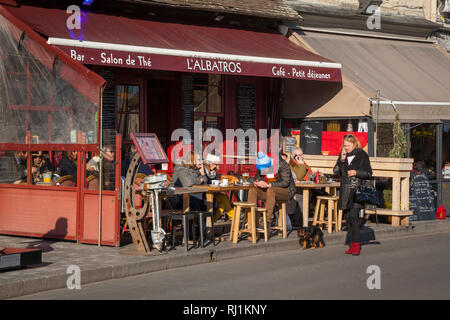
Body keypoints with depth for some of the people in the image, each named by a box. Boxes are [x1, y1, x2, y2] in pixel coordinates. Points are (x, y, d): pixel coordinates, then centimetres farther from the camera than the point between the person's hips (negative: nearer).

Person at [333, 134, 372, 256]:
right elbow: (336, 171, 4)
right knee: (348, 217, 5)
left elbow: (369, 174, 1)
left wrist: (356, 172, -14)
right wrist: (342, 159, -7)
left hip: (357, 190, -5)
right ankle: (352, 245, 10)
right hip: (345, 191, 5)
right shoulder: (343, 155, 11)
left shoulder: (362, 156, -2)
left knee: (353, 216, -15)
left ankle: (356, 245, -12)